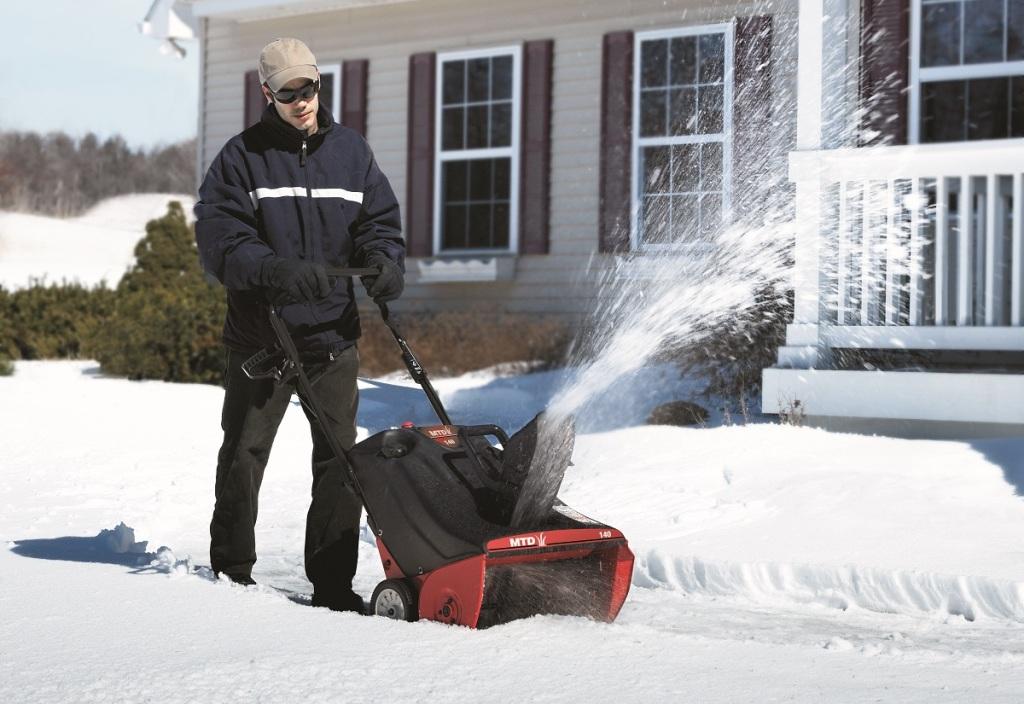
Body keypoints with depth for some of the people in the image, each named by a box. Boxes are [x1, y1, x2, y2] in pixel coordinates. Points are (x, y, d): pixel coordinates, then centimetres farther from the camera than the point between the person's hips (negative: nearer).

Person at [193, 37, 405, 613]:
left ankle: (333, 582, 9)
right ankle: (232, 571, 20)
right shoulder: (243, 157, -2)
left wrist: (385, 263, -13)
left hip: (333, 335, 2)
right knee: (244, 455, 6)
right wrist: (276, 270, -28)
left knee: (340, 459, 2)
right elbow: (217, 237, -11)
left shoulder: (351, 151, 8)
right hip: (259, 334, -2)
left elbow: (381, 221, 10)